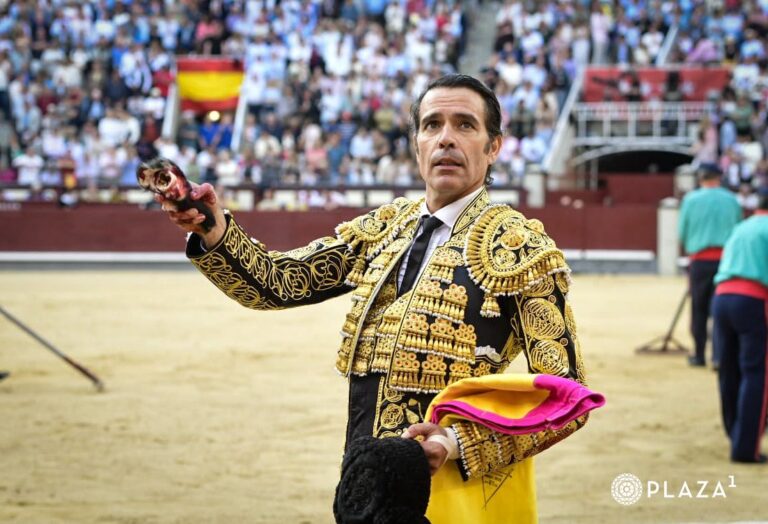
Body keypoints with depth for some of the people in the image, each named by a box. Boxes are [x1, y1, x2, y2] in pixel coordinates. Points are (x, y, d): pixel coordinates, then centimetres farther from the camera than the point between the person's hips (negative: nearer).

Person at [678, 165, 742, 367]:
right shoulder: (731, 200, 5)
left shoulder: (691, 199, 1)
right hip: (726, 258, 0)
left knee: (699, 308, 9)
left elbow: (682, 232, 7)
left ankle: (699, 356, 15)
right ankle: (718, 355, -12)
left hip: (700, 261, 0)